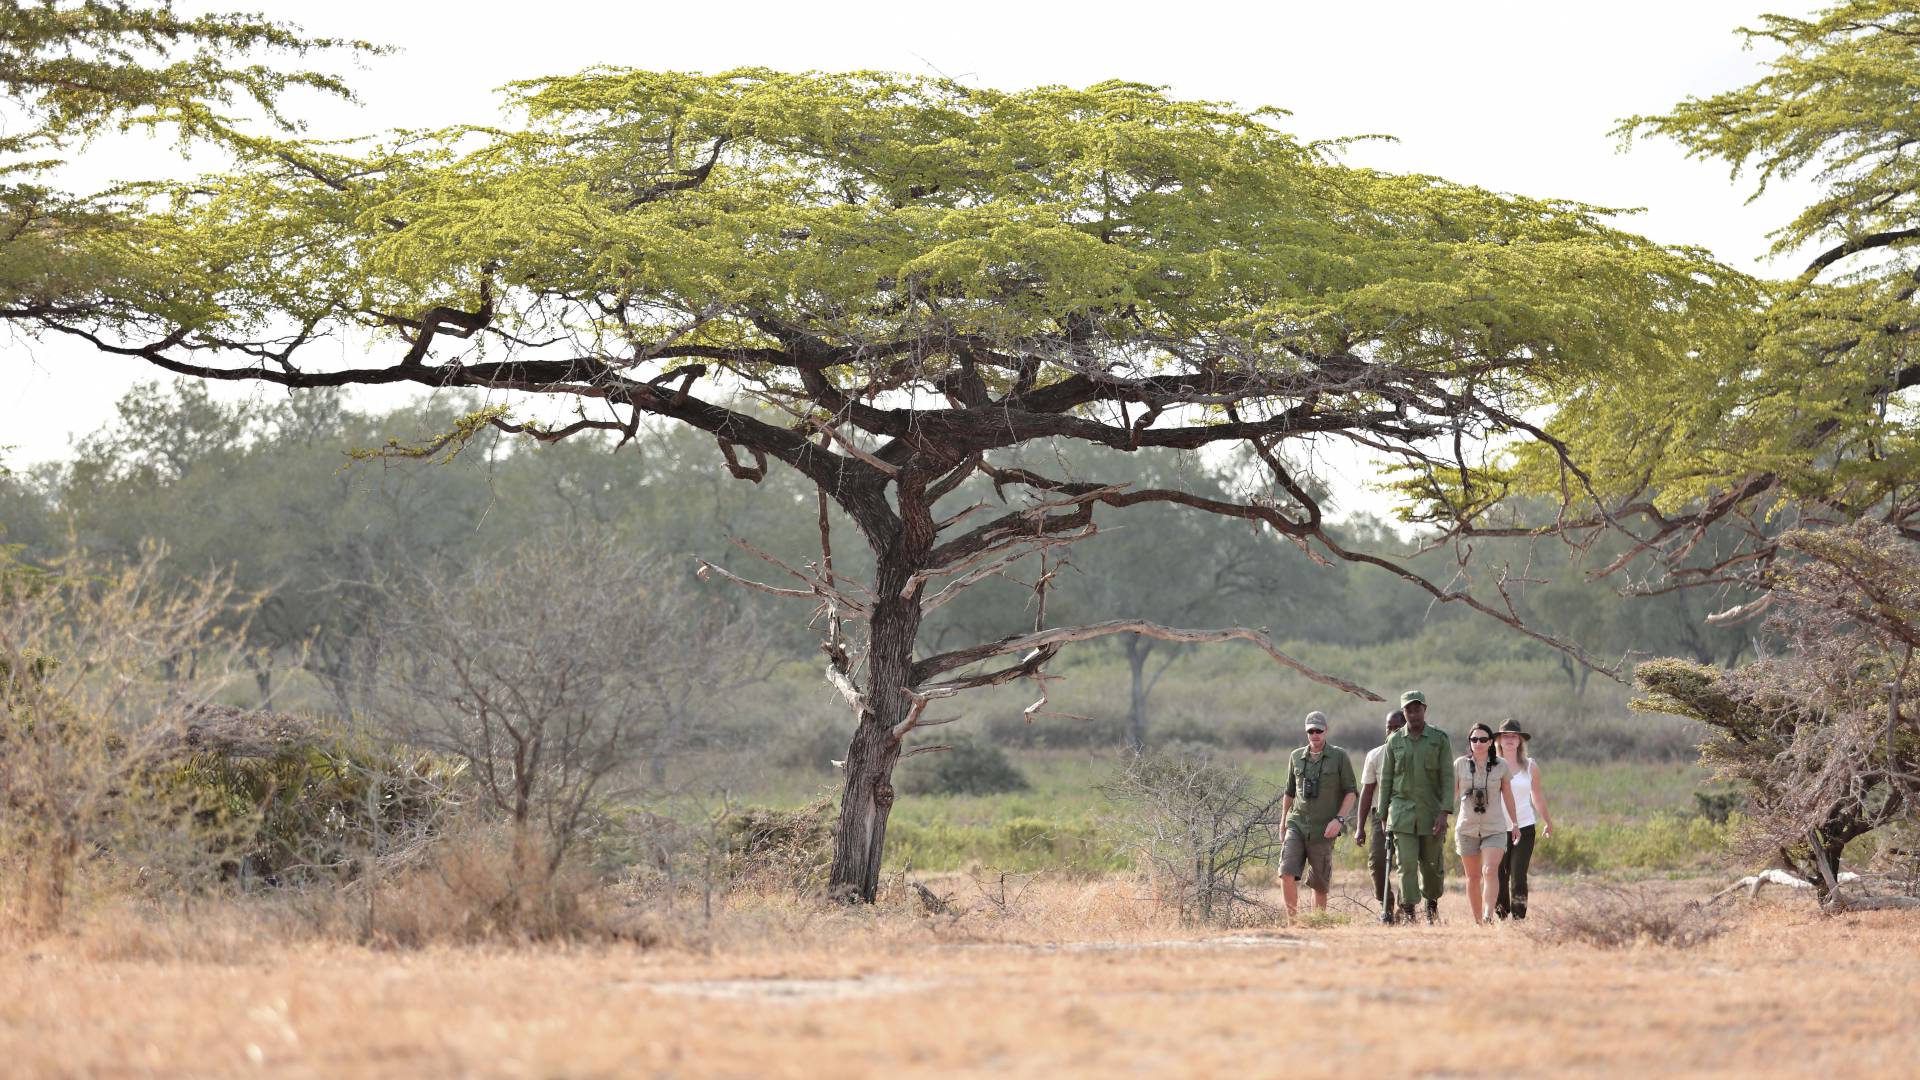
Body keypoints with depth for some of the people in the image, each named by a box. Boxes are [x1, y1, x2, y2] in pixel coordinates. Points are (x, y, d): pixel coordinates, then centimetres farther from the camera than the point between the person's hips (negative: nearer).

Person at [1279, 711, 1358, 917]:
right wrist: (1283, 824, 20)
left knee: (1319, 884, 4)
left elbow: (1351, 792, -1)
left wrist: (1339, 819, -14)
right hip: (1297, 825, 2)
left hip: (1323, 830, -2)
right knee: (1287, 874, -16)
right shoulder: (1296, 757, 10)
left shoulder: (1339, 757, -1)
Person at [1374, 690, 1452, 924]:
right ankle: (1408, 912, -9)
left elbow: (1448, 778, -3)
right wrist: (1383, 816, 7)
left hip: (1431, 813, 0)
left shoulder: (1439, 739, 1)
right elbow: (1386, 780, 10)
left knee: (1433, 865, 8)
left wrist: (1444, 812, -13)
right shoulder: (1394, 741, 6)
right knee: (1407, 864, -10)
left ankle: (1432, 903, 32)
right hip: (1402, 812, 1)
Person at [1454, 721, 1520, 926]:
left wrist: (1515, 823, 19)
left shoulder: (1501, 766, 0)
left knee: (1490, 870, -20)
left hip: (1495, 829, -1)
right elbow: (1451, 794, 4)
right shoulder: (1460, 764, 0)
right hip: (1467, 829, 1)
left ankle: (1489, 915, -29)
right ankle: (1477, 920, 18)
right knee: (1473, 876, 9)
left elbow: (1507, 796, 11)